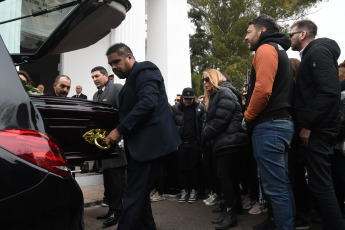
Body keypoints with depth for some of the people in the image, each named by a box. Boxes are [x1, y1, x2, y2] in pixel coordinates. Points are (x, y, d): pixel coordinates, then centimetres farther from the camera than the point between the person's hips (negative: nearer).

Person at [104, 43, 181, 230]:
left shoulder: (144, 71, -6)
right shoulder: (131, 80, 23)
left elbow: (148, 102, -22)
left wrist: (120, 130, -20)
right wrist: (115, 133, 10)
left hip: (149, 143, -10)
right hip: (140, 145, 10)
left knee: (133, 198, -9)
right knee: (140, 196, 15)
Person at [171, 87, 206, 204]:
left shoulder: (200, 108, 3)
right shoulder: (175, 109, 3)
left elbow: (203, 124, -1)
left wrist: (202, 141, -11)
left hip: (194, 143, -1)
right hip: (180, 143, 1)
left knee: (194, 167, 6)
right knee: (182, 167, 8)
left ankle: (194, 190, 20)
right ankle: (184, 190, 22)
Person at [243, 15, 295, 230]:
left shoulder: (266, 49, -6)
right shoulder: (280, 51, 25)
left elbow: (262, 89, -21)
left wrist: (248, 117, -7)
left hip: (268, 125, -11)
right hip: (284, 123, 11)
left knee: (275, 187, -5)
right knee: (282, 183, 17)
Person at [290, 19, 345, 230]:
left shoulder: (318, 51, -9)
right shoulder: (311, 55, 21)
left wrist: (307, 125, -20)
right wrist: (306, 124, 16)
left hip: (317, 130, -10)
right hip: (317, 129, 10)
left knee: (320, 185, -7)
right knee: (322, 183, 14)